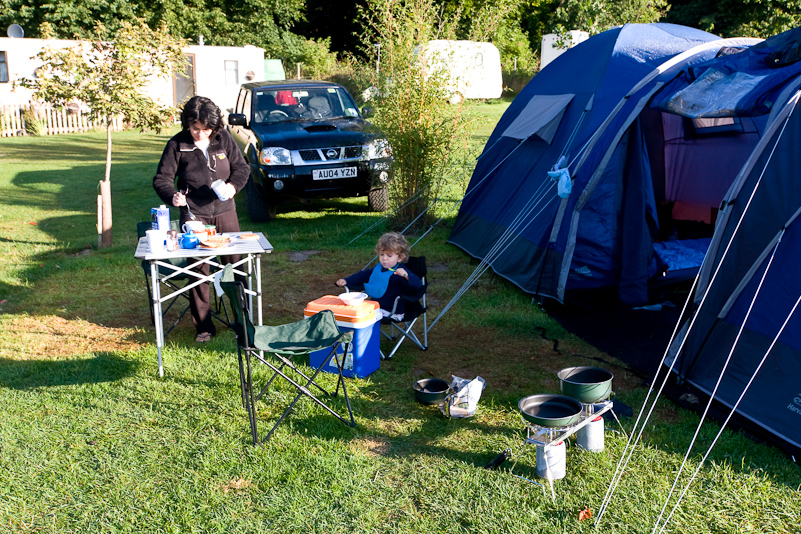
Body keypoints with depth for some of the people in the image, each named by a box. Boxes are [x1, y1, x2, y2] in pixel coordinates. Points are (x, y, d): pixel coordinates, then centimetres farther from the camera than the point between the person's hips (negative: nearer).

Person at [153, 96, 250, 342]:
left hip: (225, 212, 2)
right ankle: (203, 326, 10)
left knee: (235, 264, 8)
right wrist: (173, 196, -25)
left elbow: (242, 167, 8)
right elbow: (162, 179, -4)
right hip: (194, 214, -2)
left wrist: (233, 185, -12)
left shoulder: (224, 139, 0)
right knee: (198, 269, 0)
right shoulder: (177, 145, -6)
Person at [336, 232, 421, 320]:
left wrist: (406, 276, -45)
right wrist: (346, 281, 15)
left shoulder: (401, 272, -12)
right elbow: (362, 276, 27)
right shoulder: (378, 269, 14)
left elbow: (417, 283, -26)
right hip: (374, 306, 9)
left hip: (391, 312, -8)